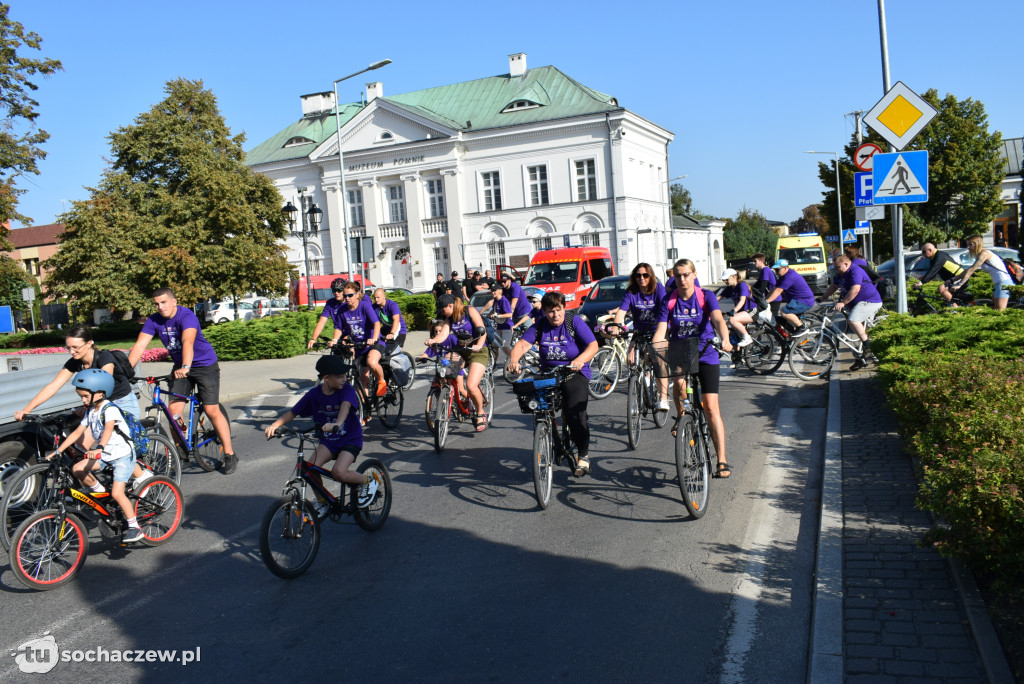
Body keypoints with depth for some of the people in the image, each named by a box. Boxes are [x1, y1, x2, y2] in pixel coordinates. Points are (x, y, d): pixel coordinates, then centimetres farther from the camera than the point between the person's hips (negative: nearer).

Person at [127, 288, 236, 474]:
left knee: (211, 410, -10)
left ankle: (229, 455, 0)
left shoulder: (187, 317, -25)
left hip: (205, 365, -6)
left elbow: (188, 342, -42)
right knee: (174, 410, -5)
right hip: (180, 368, 6)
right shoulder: (153, 321, -8)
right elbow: (140, 345, -15)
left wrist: (185, 367, -57)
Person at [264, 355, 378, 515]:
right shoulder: (314, 394, -5)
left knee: (338, 472, -26)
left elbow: (345, 406, -34)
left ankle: (368, 482, 3)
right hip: (327, 440, 4)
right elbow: (293, 412, -2)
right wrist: (275, 425, -20)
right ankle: (322, 503, 4)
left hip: (351, 439, -4)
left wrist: (337, 424, -55)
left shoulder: (347, 389, -14)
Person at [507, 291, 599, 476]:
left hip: (574, 373, -4)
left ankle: (583, 455, 0)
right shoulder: (540, 326, 3)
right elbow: (523, 344, -6)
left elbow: (593, 345, -12)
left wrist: (580, 360, -33)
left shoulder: (575, 323, -5)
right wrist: (514, 359, -28)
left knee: (574, 414, -22)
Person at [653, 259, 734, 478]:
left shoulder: (706, 296, -6)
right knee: (680, 383, -34)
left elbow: (718, 320, -22)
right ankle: (681, 416, -3)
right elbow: (661, 331, -9)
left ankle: (722, 461, -5)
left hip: (706, 355, -1)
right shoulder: (669, 301, 0)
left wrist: (725, 340, -42)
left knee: (711, 407, -8)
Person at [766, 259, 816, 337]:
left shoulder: (790, 277, -22)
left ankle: (802, 328, -16)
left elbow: (778, 291, -26)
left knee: (783, 312, -25)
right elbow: (775, 289, 12)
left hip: (805, 301, -11)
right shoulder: (783, 276, 12)